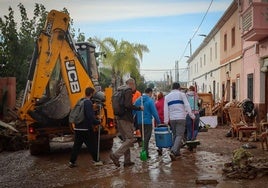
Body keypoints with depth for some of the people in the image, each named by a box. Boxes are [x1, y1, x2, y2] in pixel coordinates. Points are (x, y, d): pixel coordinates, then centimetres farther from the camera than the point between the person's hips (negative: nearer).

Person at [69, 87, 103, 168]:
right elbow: (90, 116, -23)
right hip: (86, 128, -8)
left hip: (78, 128, 8)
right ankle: (96, 160, 16)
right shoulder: (88, 103, -16)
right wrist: (98, 122, -10)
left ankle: (72, 162, 11)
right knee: (92, 145, 6)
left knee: (76, 145, 11)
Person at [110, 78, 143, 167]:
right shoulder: (129, 91, -9)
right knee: (130, 139, -5)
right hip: (126, 119, -10)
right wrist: (139, 108, -11)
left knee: (126, 139, 14)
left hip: (119, 118, 10)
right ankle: (115, 155, -13)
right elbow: (128, 105, -22)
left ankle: (127, 161, 16)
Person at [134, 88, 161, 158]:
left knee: (143, 138, 17)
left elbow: (134, 111, 8)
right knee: (146, 138, 0)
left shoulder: (138, 100, 6)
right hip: (147, 122, -6)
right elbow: (154, 112, -12)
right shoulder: (150, 101, -11)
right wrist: (158, 121, -2)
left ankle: (144, 152, 23)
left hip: (139, 122, 6)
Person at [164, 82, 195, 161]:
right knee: (179, 135, -5)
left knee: (175, 135, 17)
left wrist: (166, 121, 10)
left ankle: (177, 152, 21)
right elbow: (187, 105, -7)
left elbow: (166, 110, 8)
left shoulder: (167, 97, 11)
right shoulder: (182, 94, 1)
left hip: (172, 119, 4)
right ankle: (173, 151, -21)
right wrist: (192, 115, -3)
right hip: (181, 118, -4)